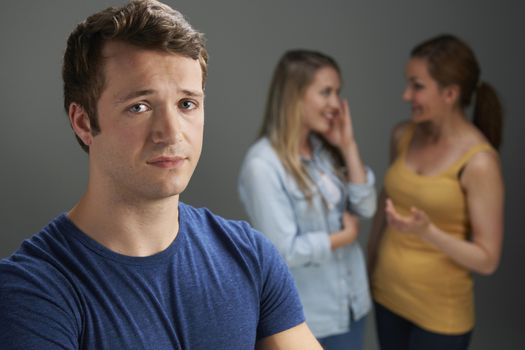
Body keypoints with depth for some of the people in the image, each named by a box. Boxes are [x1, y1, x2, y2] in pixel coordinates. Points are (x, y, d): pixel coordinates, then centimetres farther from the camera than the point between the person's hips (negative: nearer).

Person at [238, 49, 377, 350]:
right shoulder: (263, 164, -23)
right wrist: (346, 236, -10)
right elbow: (285, 251, -23)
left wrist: (348, 146, -10)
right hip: (301, 316, -6)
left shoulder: (326, 148, -1)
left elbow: (366, 208, -2)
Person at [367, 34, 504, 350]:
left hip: (440, 311, -6)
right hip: (388, 295, 6)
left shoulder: (479, 162, -21)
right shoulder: (403, 136, -3)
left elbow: (487, 259, -18)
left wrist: (427, 232, -32)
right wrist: (369, 270, 15)